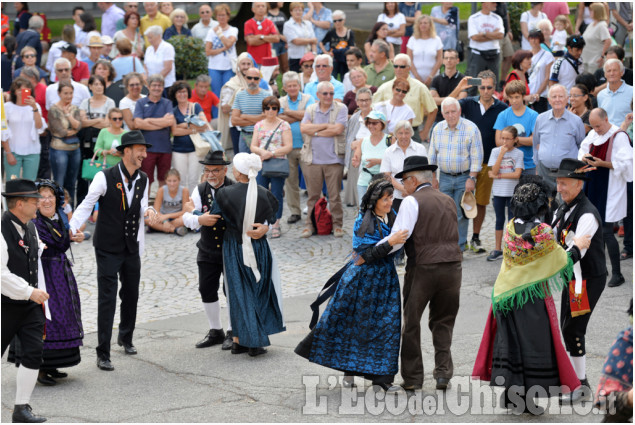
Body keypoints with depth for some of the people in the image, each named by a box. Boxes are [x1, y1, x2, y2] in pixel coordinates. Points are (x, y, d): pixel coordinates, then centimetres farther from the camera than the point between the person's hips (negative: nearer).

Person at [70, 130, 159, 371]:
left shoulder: (143, 180, 4)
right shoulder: (105, 177, -14)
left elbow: (141, 208, 9)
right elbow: (86, 205, -15)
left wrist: (149, 211, -15)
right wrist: (71, 229, -27)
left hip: (132, 248, 6)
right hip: (108, 249, -6)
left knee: (131, 295, 18)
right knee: (107, 300, -7)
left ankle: (126, 338, 42)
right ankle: (103, 354, -3)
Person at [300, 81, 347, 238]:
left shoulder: (340, 108, 2)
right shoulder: (311, 109, 12)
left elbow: (338, 129, -11)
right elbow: (304, 128, -3)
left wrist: (315, 131, -5)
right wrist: (326, 126, -7)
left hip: (333, 159, -2)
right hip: (312, 159, 2)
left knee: (335, 195, 0)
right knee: (313, 194, 5)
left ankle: (337, 224, 9)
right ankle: (310, 224, 12)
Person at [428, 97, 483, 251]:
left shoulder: (471, 129, -9)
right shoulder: (438, 129, 5)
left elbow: (476, 156, -9)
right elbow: (432, 155, 13)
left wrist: (472, 178, -13)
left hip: (464, 178, -4)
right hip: (444, 177, 4)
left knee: (461, 215, -1)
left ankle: (459, 248, 6)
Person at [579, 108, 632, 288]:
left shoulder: (619, 137, -14)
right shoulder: (592, 135, 8)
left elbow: (625, 164, -17)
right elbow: (582, 152, 18)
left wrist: (602, 163, -23)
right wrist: (585, 157, -5)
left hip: (610, 190, -7)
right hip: (594, 188, 7)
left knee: (606, 231, -8)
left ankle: (617, 274, 1)